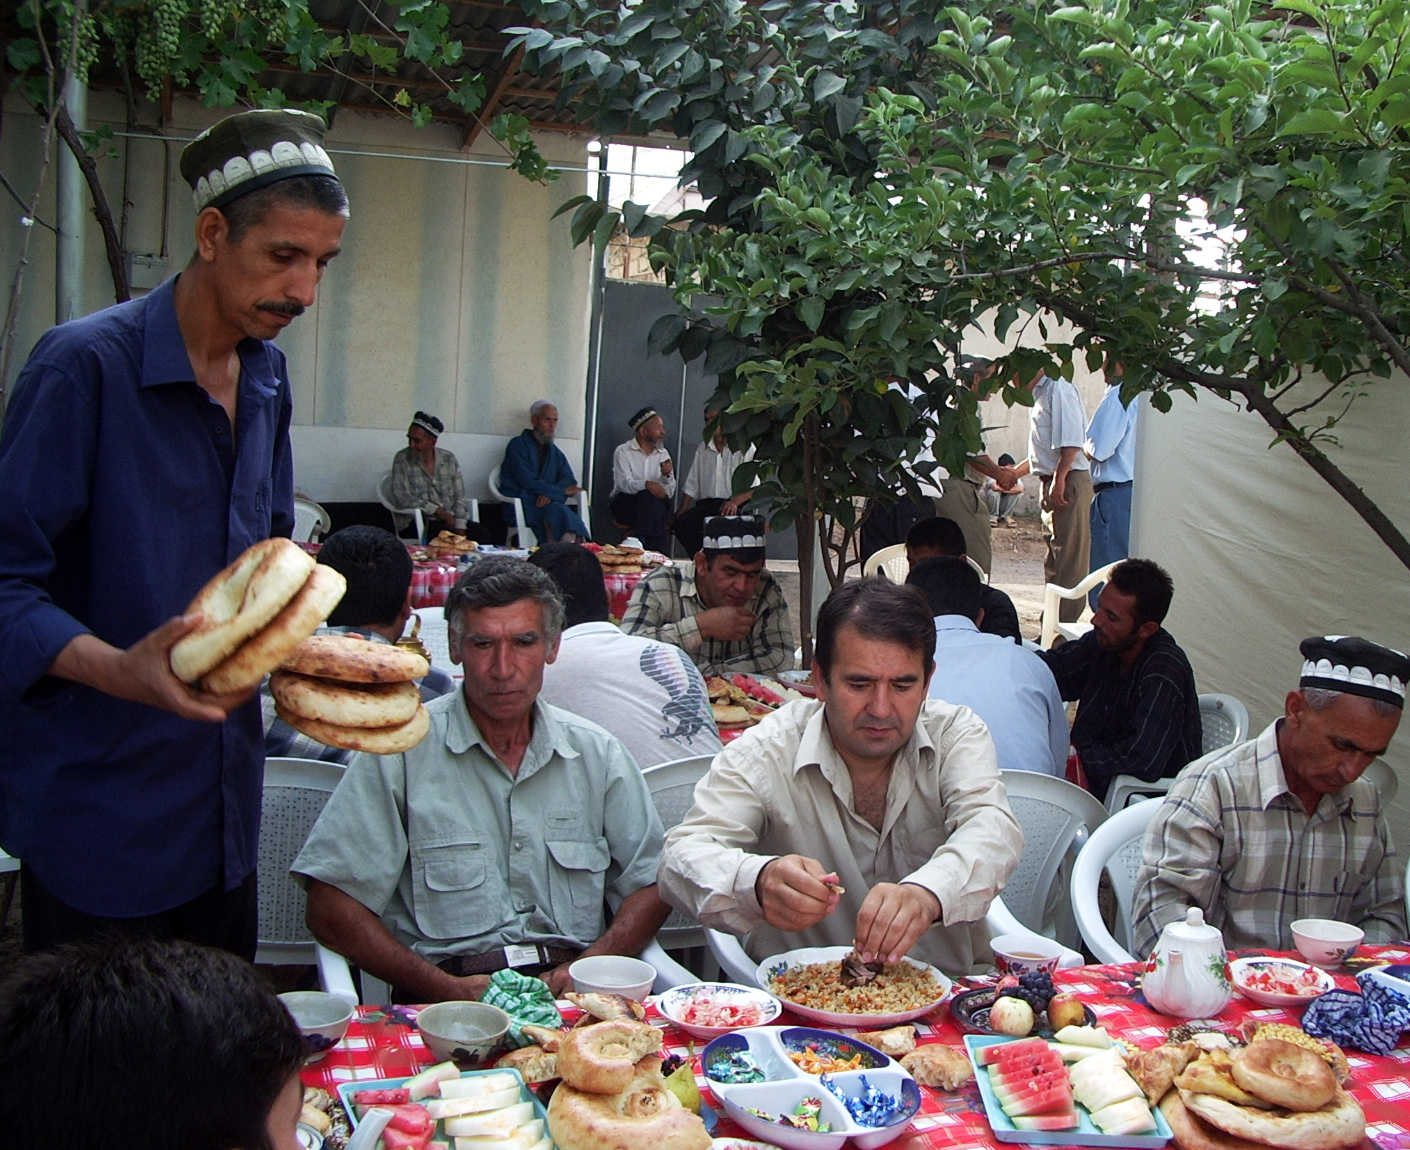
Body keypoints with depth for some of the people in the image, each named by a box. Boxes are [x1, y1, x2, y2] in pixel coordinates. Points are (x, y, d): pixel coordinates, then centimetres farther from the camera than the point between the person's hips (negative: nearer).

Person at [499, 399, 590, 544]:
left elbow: (569, 481, 9)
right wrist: (562, 491, -4)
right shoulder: (518, 446, 4)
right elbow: (527, 482, -8)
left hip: (549, 504, 5)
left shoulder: (554, 452, 23)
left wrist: (550, 494, -12)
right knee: (557, 510, -35)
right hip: (521, 505, -4)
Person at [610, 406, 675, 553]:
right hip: (624, 504, -4)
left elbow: (670, 492, 3)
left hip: (654, 507, 4)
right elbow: (624, 483, -18)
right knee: (649, 496, -33)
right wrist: (647, 484, -36)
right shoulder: (623, 452, 0)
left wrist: (667, 476, -17)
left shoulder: (663, 454, 13)